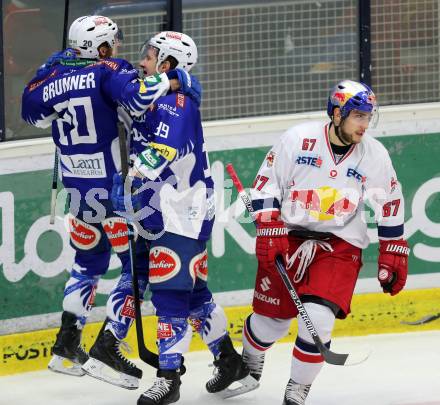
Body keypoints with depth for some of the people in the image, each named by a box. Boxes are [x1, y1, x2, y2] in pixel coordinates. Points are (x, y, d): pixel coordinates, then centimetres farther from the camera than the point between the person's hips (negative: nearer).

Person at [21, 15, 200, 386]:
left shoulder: (54, 71, 4)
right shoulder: (107, 70, -13)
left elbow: (32, 112, 15)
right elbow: (136, 97, -31)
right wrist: (167, 81, -14)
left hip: (77, 185, 7)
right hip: (112, 184, -7)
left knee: (89, 261, 21)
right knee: (137, 261, 3)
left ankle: (67, 343, 21)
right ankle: (109, 345, -3)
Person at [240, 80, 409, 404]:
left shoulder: (375, 155, -5)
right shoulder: (298, 139, -11)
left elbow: (390, 207, 6)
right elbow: (266, 185, -4)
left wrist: (393, 258, 7)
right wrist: (270, 232, -12)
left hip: (340, 245, 0)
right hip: (288, 237, 0)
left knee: (318, 318, -19)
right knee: (273, 319, 7)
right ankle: (248, 361, 40)